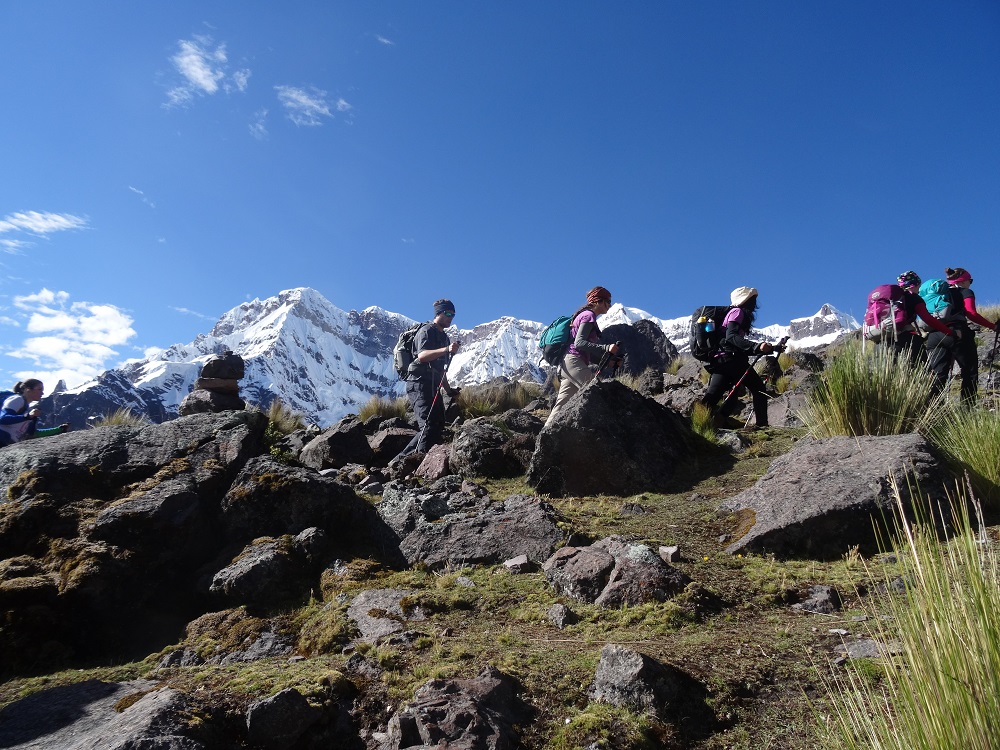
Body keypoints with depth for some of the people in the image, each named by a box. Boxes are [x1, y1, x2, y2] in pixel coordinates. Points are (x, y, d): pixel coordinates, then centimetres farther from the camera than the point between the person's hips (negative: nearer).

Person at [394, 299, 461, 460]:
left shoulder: (444, 337, 24)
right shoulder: (427, 331, -5)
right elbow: (422, 355, -24)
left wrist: (448, 390, 20)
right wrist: (446, 350, -36)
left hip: (432, 387, 10)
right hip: (419, 384, -10)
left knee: (438, 427, 9)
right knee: (429, 426, -20)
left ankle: (402, 458, 13)